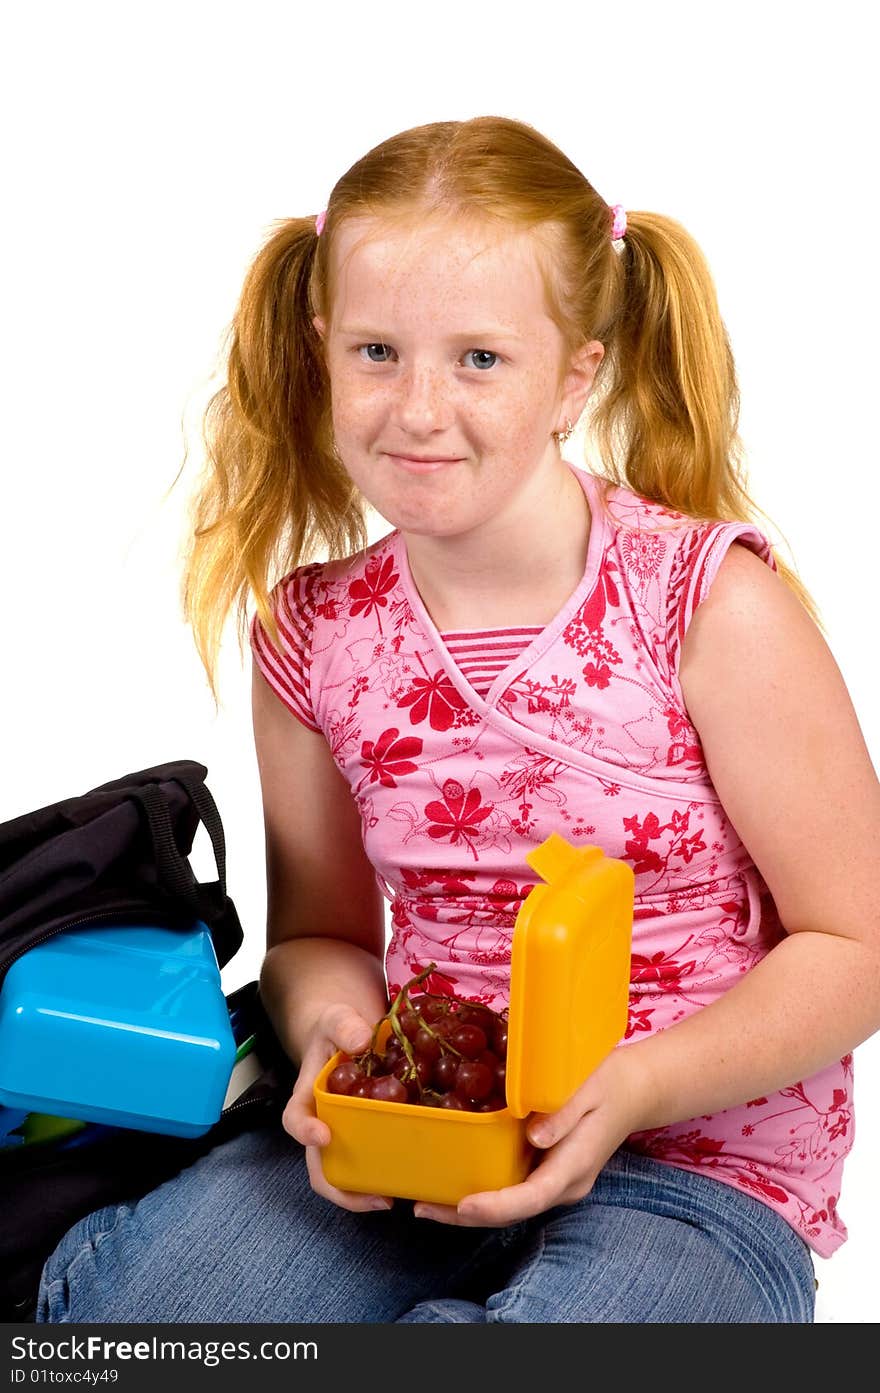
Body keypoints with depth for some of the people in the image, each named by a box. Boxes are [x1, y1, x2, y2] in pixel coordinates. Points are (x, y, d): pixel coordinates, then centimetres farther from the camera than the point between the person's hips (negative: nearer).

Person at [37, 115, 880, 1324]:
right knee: (125, 1299, -20)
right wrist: (334, 1030, -9)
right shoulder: (317, 635, 1)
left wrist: (633, 1087, -20)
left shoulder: (713, 602, -12)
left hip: (703, 1165, -2)